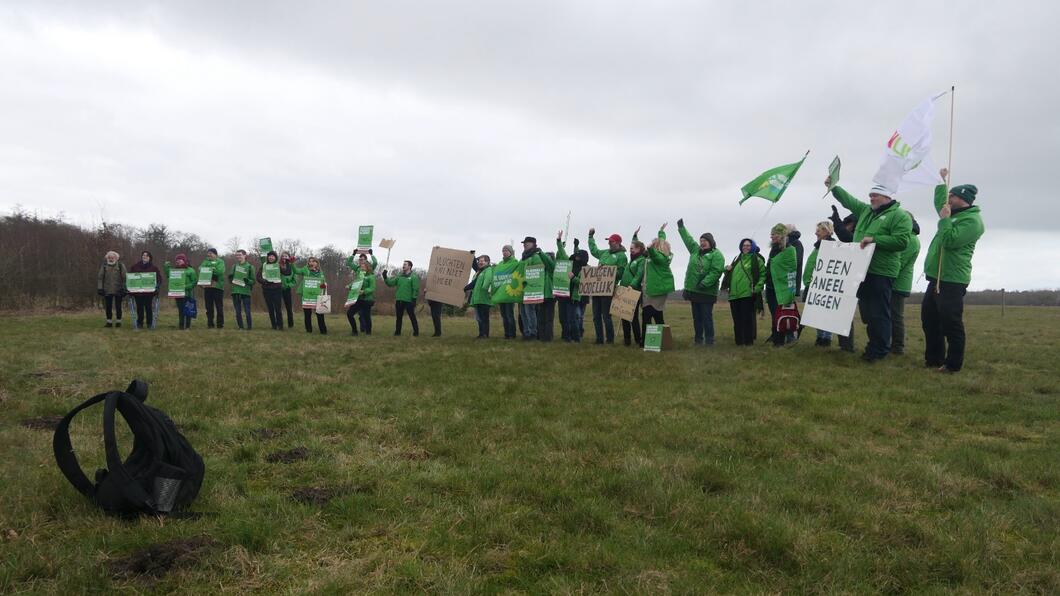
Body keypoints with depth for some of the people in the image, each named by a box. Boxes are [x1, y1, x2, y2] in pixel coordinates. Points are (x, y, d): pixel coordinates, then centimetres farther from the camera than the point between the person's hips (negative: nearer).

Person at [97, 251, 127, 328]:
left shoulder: (121, 265, 0)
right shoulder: (104, 266, 5)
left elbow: (124, 277, -1)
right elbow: (100, 277, 6)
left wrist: (123, 288, -7)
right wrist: (100, 288, -1)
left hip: (118, 290, -2)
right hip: (107, 290, 2)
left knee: (118, 306, 4)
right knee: (108, 307, 6)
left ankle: (118, 321, 13)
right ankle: (109, 322, 14)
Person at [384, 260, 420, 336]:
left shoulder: (414, 277, -6)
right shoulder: (399, 276, 12)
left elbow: (416, 289, -10)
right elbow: (391, 283, 6)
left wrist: (414, 299, -15)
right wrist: (385, 277, -6)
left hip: (409, 301, -6)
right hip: (399, 300, 6)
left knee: (412, 317, -1)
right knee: (399, 317, 11)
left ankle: (416, 332, 4)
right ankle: (397, 331, 19)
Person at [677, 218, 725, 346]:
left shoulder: (716, 254, -8)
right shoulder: (695, 250, 13)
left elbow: (716, 271, -19)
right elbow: (688, 239, 28)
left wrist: (704, 284, -25)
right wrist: (681, 227, 35)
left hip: (707, 292, -7)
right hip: (694, 291, 7)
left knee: (707, 317, -3)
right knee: (696, 317, 11)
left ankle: (709, 340, 4)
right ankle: (698, 340, 19)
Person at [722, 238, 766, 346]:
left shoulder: (757, 259, 1)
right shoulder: (738, 259, 21)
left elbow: (763, 274, -5)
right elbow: (732, 274, 30)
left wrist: (757, 288, -15)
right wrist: (727, 269, 8)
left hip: (748, 294, -6)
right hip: (734, 294, 6)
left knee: (747, 318, -5)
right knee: (737, 319, 8)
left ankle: (749, 341, 2)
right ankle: (739, 341, 14)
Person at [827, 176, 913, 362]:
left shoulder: (899, 215, -8)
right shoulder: (865, 210, 15)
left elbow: (901, 241, -18)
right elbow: (848, 200, 25)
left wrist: (874, 239, -21)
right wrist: (833, 187, 19)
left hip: (881, 273, -8)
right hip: (862, 270, 8)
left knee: (879, 313, -5)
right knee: (866, 310, 15)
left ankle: (880, 350, 4)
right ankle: (874, 344, 26)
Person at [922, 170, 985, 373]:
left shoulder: (972, 221, -14)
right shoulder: (955, 215, 16)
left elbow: (949, 240, -26)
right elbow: (939, 204, 37)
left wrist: (944, 219, -15)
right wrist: (941, 181, 35)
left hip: (952, 281, -10)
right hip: (937, 278, 10)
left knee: (951, 323, -8)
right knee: (929, 319, 15)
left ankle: (954, 363, -2)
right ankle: (933, 358, 24)